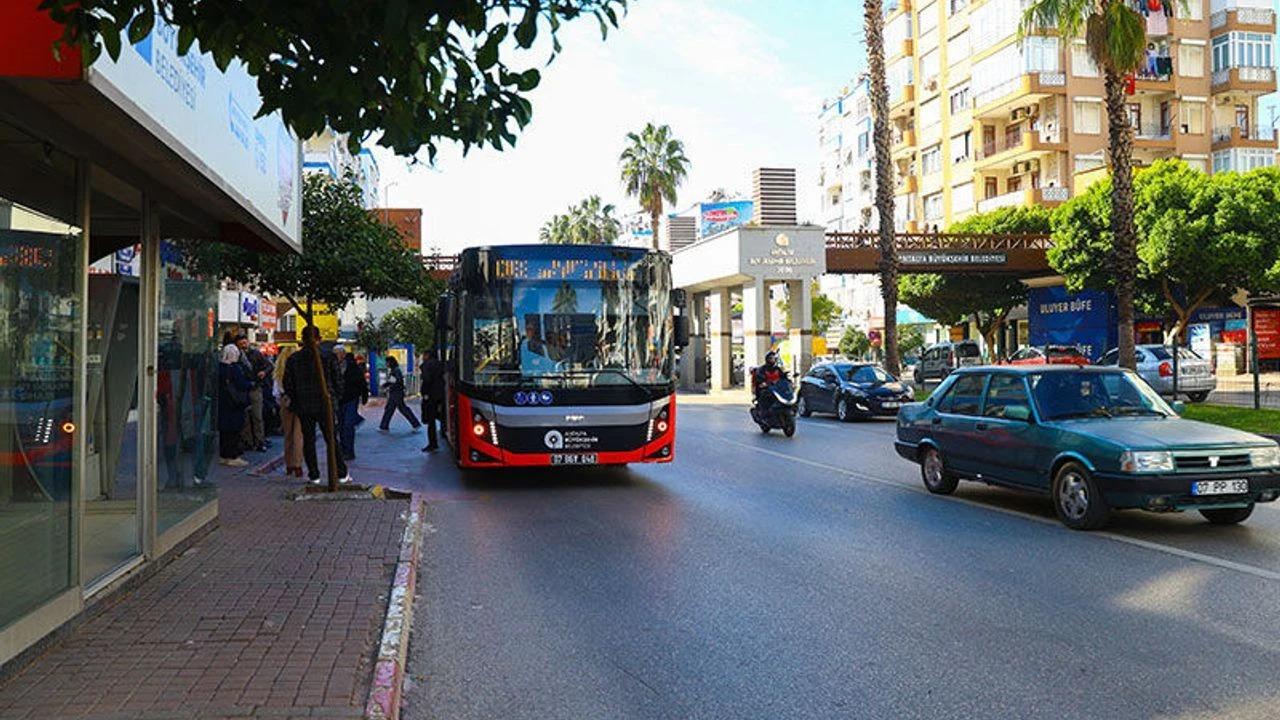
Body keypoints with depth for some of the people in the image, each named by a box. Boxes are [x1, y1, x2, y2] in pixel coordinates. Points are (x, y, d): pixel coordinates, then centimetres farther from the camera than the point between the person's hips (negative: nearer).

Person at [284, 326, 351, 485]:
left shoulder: (293, 359, -3)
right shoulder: (329, 357, -7)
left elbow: (287, 384, 2)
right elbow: (338, 381, -2)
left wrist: (295, 400, 16)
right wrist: (334, 397, 13)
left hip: (303, 407, 1)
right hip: (325, 405, -1)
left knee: (308, 440, 9)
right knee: (332, 439, 7)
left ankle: (314, 475, 10)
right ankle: (341, 474, 9)